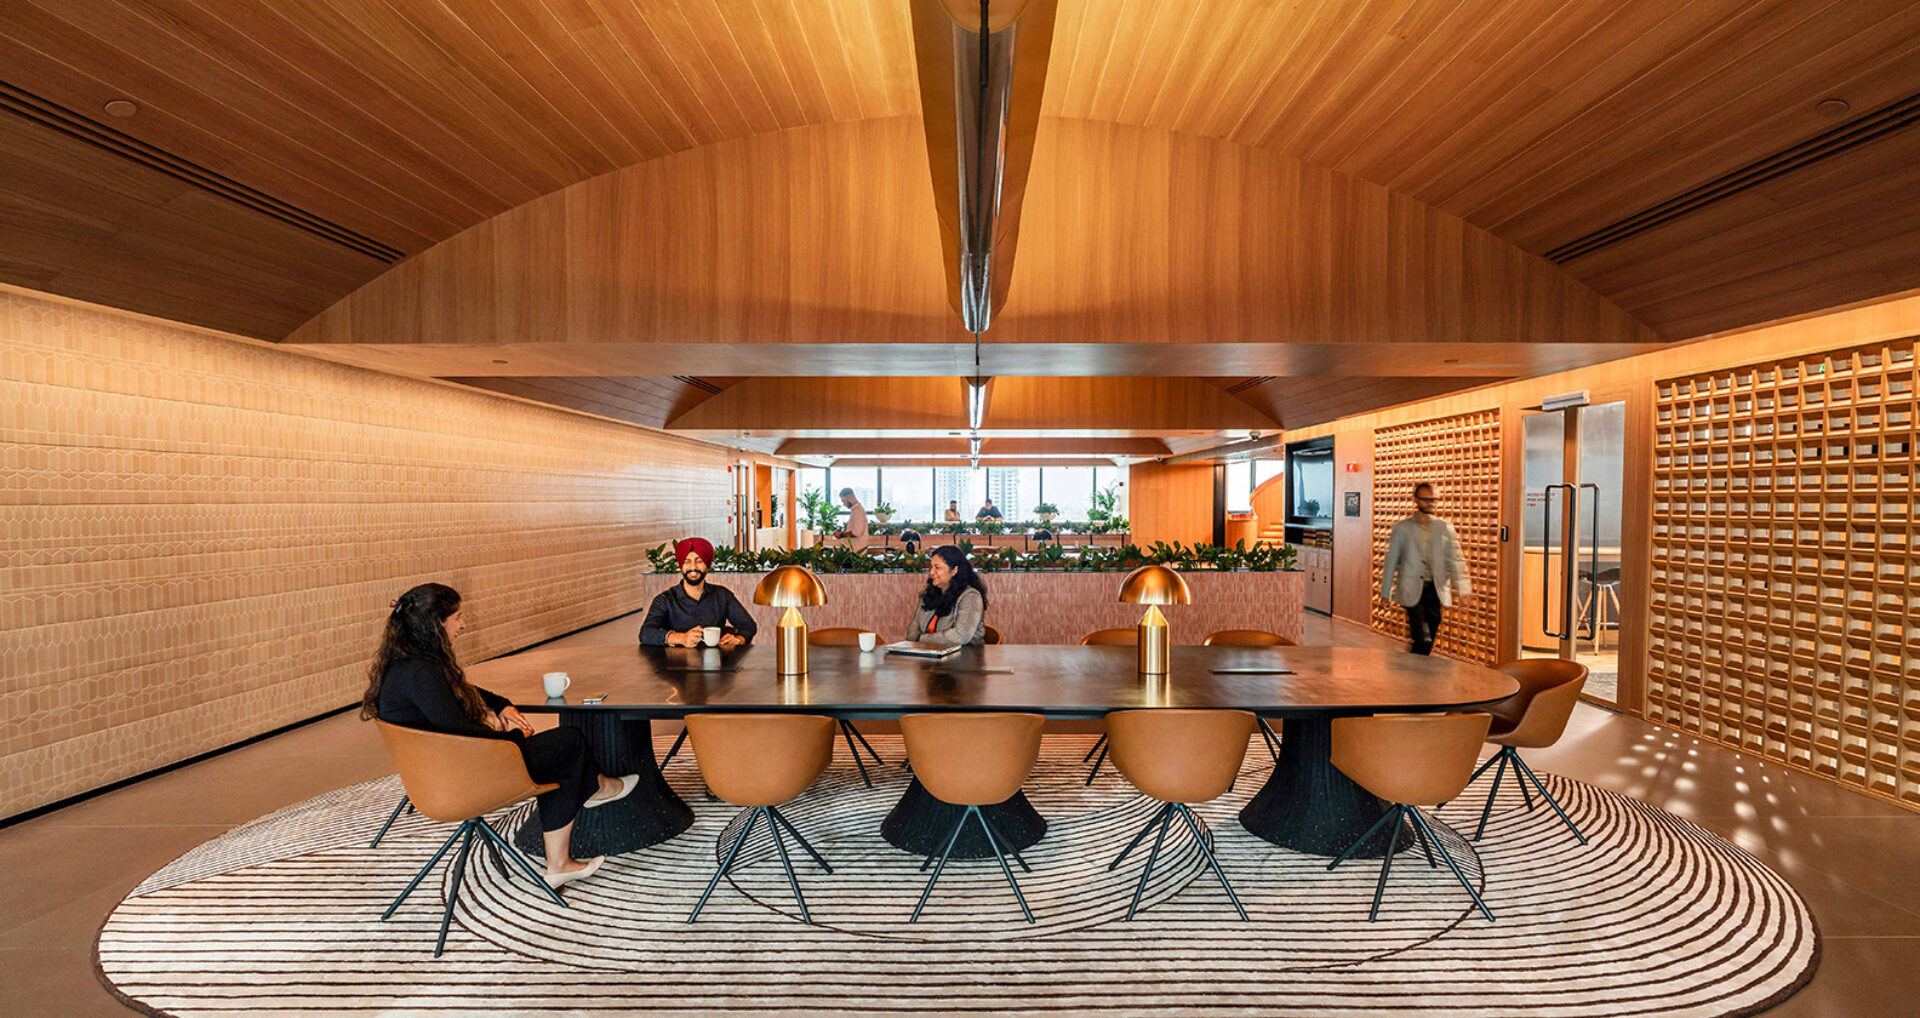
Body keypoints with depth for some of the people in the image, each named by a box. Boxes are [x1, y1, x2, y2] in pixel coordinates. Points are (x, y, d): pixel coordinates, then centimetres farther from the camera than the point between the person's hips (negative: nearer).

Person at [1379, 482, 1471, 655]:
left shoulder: (1445, 528, 9)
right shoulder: (1402, 528, 2)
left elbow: (1455, 559, 6)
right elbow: (1391, 561, 2)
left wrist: (1461, 587, -6)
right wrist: (1385, 592, 0)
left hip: (1436, 590, 3)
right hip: (1412, 590, -3)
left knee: (1428, 642, 7)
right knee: (1423, 640, -12)